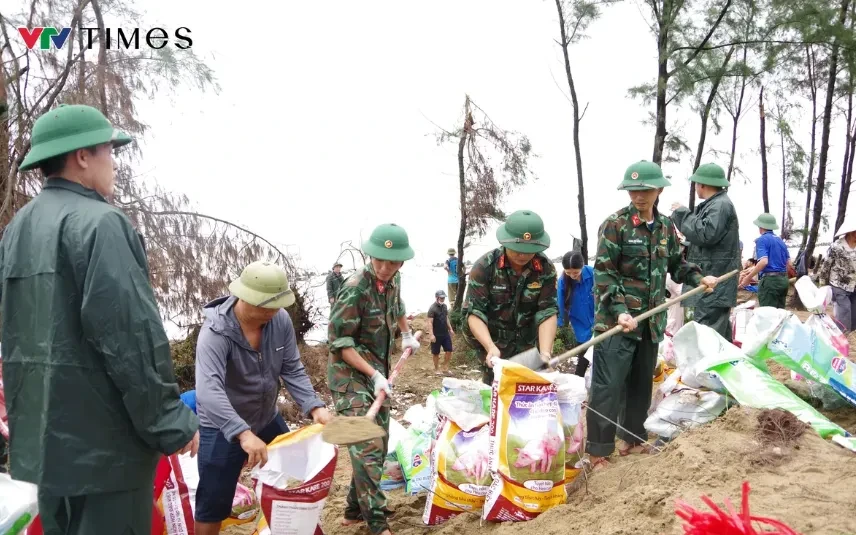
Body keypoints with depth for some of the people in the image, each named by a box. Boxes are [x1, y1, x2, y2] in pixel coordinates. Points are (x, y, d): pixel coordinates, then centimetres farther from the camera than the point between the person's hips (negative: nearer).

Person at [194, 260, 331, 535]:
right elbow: (209, 390, -41)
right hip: (223, 430, -5)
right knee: (212, 505, 4)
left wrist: (314, 407, -22)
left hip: (268, 420, 6)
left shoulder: (281, 319, -13)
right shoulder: (216, 332, -29)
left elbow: (292, 370, -7)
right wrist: (243, 433, -52)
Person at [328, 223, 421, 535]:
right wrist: (374, 374, -24)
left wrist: (407, 334, 25)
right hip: (351, 373, -8)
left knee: (379, 444, 13)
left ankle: (355, 509, 26)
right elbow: (339, 341, -20)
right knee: (366, 446, -15)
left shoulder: (393, 280, 2)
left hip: (378, 372, 9)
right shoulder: (355, 289, -22)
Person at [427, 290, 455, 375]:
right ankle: (437, 369, 18)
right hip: (437, 335, -7)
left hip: (446, 333, 7)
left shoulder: (444, 306, 9)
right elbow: (430, 322, -18)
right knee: (436, 353, 6)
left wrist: (450, 329, 18)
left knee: (449, 351, 5)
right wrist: (431, 334, -24)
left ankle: (445, 368, 17)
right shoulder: (432, 308, -14)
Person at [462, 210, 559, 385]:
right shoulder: (484, 266, -19)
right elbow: (475, 313, -21)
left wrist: (545, 353, -30)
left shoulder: (546, 268, -13)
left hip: (525, 343, 3)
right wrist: (491, 348, -36)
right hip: (488, 339, -2)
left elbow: (547, 312, -16)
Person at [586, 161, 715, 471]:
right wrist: (620, 311, -23)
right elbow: (603, 273, -14)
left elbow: (676, 265, 21)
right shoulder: (615, 224, -11)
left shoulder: (666, 226, 8)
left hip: (651, 320, 7)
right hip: (617, 320, -6)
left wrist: (699, 278, 3)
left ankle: (631, 439, 33)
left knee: (641, 384, 17)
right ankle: (598, 451, 5)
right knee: (608, 386, -5)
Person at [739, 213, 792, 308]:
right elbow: (788, 263, 18)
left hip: (769, 280, -8)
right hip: (783, 279, 8)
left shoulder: (762, 240, -6)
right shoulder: (780, 240, 18)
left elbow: (763, 261, -21)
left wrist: (748, 277, -16)